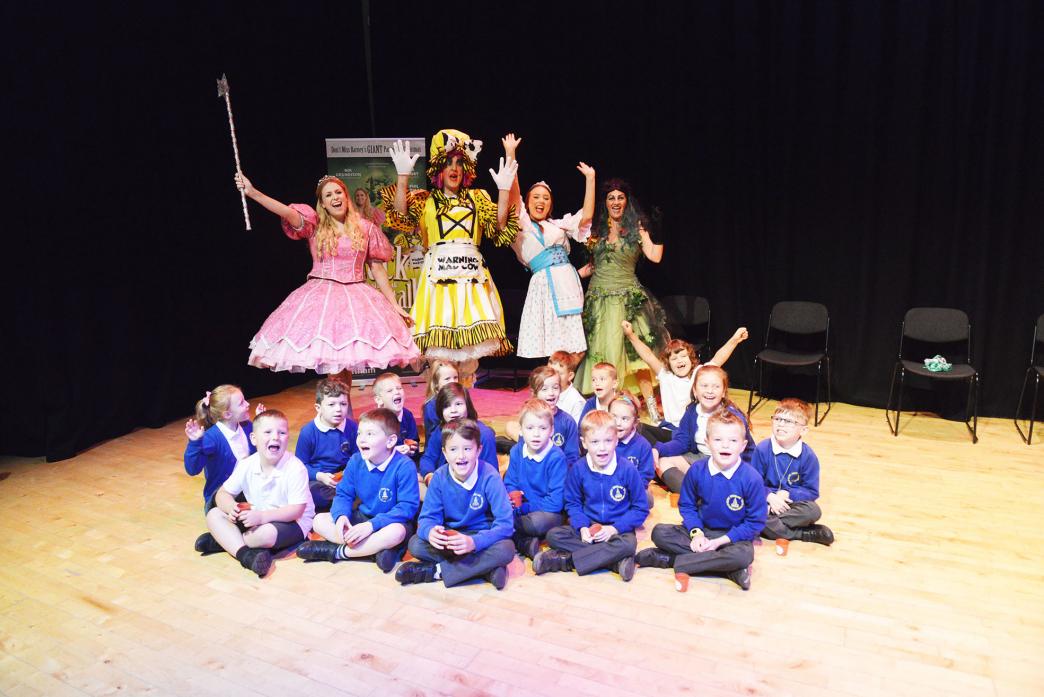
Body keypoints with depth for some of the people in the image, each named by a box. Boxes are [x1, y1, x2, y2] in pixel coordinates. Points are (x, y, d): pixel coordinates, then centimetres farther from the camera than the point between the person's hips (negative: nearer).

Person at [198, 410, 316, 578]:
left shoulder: (295, 468, -22)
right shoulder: (246, 465, -6)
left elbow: (296, 510, -23)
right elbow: (223, 493, 2)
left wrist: (262, 517, -34)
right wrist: (231, 508, -22)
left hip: (292, 522, -6)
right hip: (256, 518, 6)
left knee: (266, 534, -36)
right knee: (214, 515, -7)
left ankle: (224, 540, -8)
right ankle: (246, 554, -27)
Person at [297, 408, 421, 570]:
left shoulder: (404, 466, -21)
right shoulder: (355, 461, -4)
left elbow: (408, 507, -23)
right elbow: (344, 495, 3)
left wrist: (372, 524, -31)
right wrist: (341, 515, -21)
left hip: (392, 522, -6)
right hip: (363, 517, 6)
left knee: (396, 532, -39)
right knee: (319, 521, -9)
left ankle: (336, 551, -20)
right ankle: (377, 548, -22)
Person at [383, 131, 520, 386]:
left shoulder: (477, 198, 18)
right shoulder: (425, 200, 13)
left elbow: (499, 226, 6)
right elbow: (400, 215, -5)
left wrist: (503, 189, -2)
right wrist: (403, 175, -11)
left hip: (472, 274, 2)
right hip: (439, 273, -2)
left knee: (472, 336, -2)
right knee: (439, 335, -9)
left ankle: (466, 391, 9)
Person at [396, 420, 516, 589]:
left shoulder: (490, 477, -20)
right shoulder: (440, 477, -10)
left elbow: (505, 523, -23)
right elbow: (427, 517, -8)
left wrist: (474, 542, -40)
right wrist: (430, 531, -34)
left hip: (483, 536, -3)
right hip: (450, 535, 3)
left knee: (506, 549, -34)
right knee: (415, 544, -22)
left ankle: (436, 570, -22)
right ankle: (485, 568, -24)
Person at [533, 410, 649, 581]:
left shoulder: (627, 470, -12)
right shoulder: (578, 469, -6)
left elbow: (641, 509, -5)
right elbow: (573, 503, 5)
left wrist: (615, 528, -16)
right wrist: (582, 527, -14)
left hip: (618, 528, -2)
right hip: (588, 527, 3)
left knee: (627, 544, -36)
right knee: (553, 535, -20)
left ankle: (564, 560, -24)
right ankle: (616, 561, -25)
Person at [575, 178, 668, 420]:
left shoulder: (636, 228, 4)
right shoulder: (597, 229, 11)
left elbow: (655, 256, -9)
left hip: (628, 298, -3)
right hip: (598, 298, 3)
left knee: (635, 351, -10)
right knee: (598, 351, 3)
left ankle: (651, 405, -4)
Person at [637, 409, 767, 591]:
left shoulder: (752, 478, -18)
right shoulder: (697, 471, -10)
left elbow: (755, 522, -12)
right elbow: (686, 505, 3)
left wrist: (720, 541, -17)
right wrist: (696, 533, -14)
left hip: (732, 536, -3)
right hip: (701, 530, 3)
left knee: (744, 555, -37)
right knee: (659, 532, -17)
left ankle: (671, 560, -22)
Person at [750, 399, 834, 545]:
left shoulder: (808, 456, -10)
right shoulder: (762, 449, -11)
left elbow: (812, 491, -6)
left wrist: (788, 494, -20)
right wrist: (770, 496, -23)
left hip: (792, 502, 1)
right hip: (766, 500, 0)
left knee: (813, 511, -29)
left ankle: (771, 525, -20)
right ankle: (804, 534, -22)